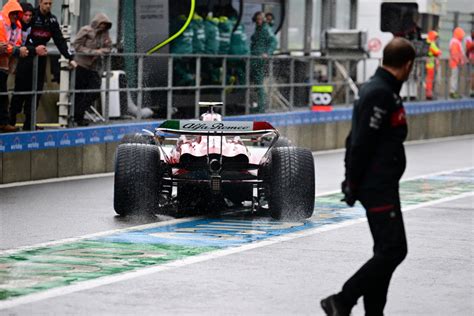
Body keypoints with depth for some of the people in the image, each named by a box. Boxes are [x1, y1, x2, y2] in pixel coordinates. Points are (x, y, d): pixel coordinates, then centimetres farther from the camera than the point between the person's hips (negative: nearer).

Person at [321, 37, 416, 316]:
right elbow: (361, 143, -21)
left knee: (387, 250, 12)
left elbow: (356, 140, 19)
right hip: (379, 187, -11)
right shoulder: (380, 94, -17)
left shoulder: (379, 89, 16)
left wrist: (352, 181, 17)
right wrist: (354, 185, -16)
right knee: (393, 249, -11)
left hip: (380, 185, 11)